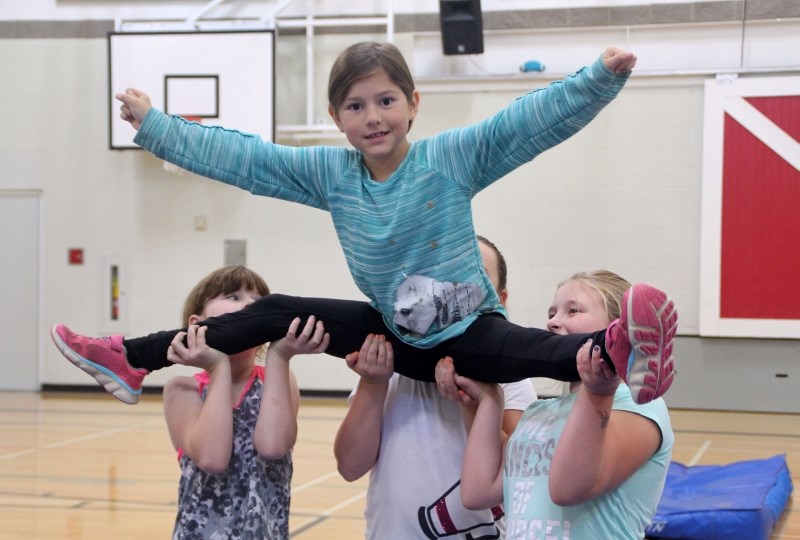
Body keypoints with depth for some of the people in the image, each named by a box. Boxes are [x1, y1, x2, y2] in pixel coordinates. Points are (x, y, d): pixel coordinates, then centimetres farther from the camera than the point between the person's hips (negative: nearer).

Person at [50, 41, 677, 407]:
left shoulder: (452, 156, -14)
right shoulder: (328, 172, -2)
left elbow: (533, 120, -22)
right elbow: (242, 158, 3)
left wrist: (600, 78, -36)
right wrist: (154, 126, 4)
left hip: (469, 332, -5)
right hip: (398, 335, 5)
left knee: (522, 350, -38)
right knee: (278, 313, 4)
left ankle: (617, 351, -67)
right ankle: (133, 361, 13)